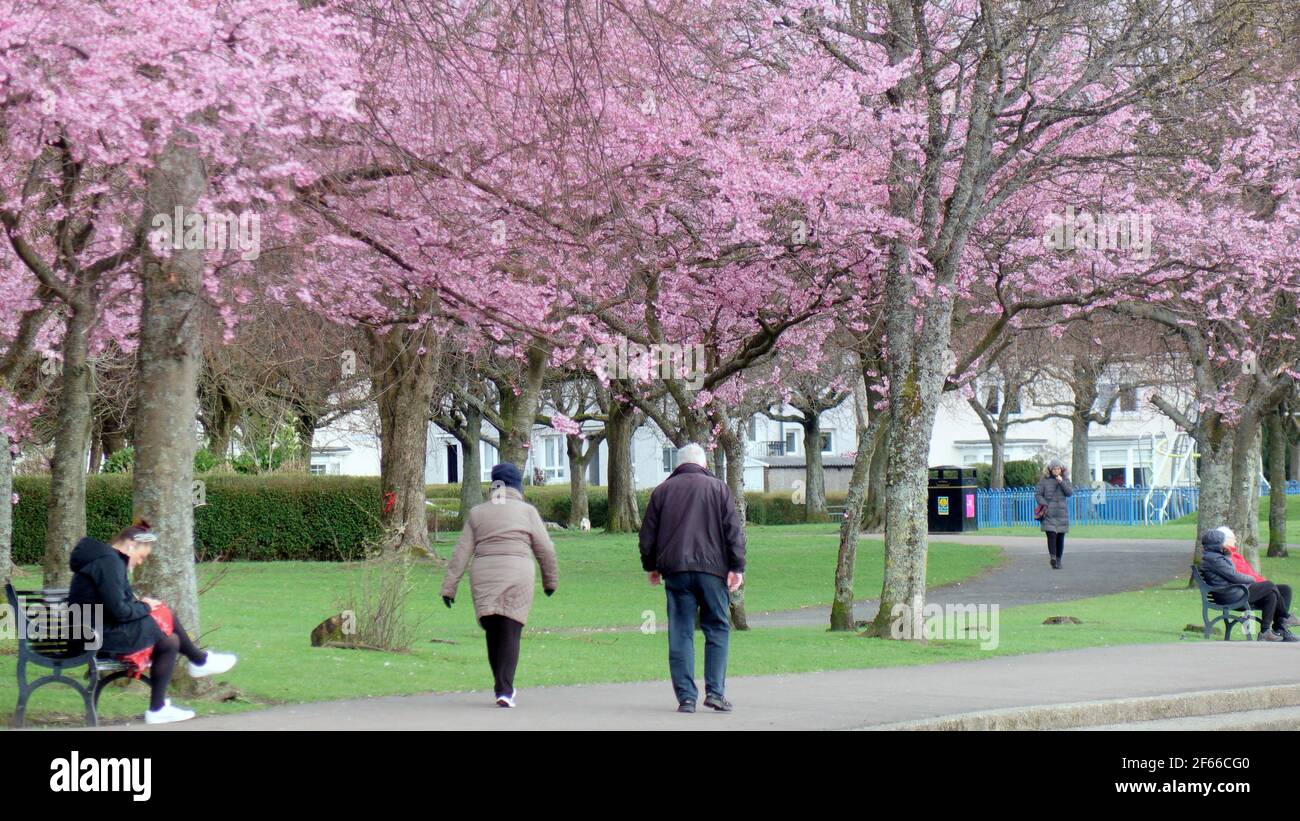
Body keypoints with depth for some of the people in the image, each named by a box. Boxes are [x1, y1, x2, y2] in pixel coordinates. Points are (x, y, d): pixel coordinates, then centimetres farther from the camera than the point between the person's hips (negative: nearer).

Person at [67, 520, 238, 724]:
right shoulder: (108, 563, -19)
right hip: (105, 639, -10)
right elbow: (118, 611, -23)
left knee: (169, 642, 10)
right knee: (165, 618, -1)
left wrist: (139, 604, 5)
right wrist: (144, 607, -6)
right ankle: (199, 660, 22)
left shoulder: (102, 558, 14)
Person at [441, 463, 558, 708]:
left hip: (483, 577, 2)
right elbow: (545, 550, 6)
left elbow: (461, 553, 8)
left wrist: (449, 586, 7)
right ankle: (504, 690, -13)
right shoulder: (527, 511, 6)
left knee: (492, 632, 13)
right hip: (517, 575, -2)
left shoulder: (477, 513, 12)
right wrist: (551, 580, 19)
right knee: (510, 633, -3)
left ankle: (503, 687, 23)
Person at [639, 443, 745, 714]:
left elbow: (648, 534, 13)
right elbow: (734, 530, -1)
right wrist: (737, 567, -1)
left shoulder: (662, 490, 11)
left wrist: (651, 567, 25)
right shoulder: (718, 488, 6)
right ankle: (715, 691, -4)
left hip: (675, 570, 2)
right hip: (712, 569, -1)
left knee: (680, 634, 3)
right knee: (717, 630, 6)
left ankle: (686, 697, -1)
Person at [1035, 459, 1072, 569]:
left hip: (1062, 513, 2)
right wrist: (1044, 504, -11)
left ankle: (1058, 560, 11)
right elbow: (1037, 494, 2)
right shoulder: (1044, 480, 2)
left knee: (1060, 537, 3)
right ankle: (1052, 557, -20)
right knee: (1051, 535, -17)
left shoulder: (1065, 479, 9)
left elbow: (1070, 493, -2)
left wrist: (1061, 482, -12)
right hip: (1049, 513, -2)